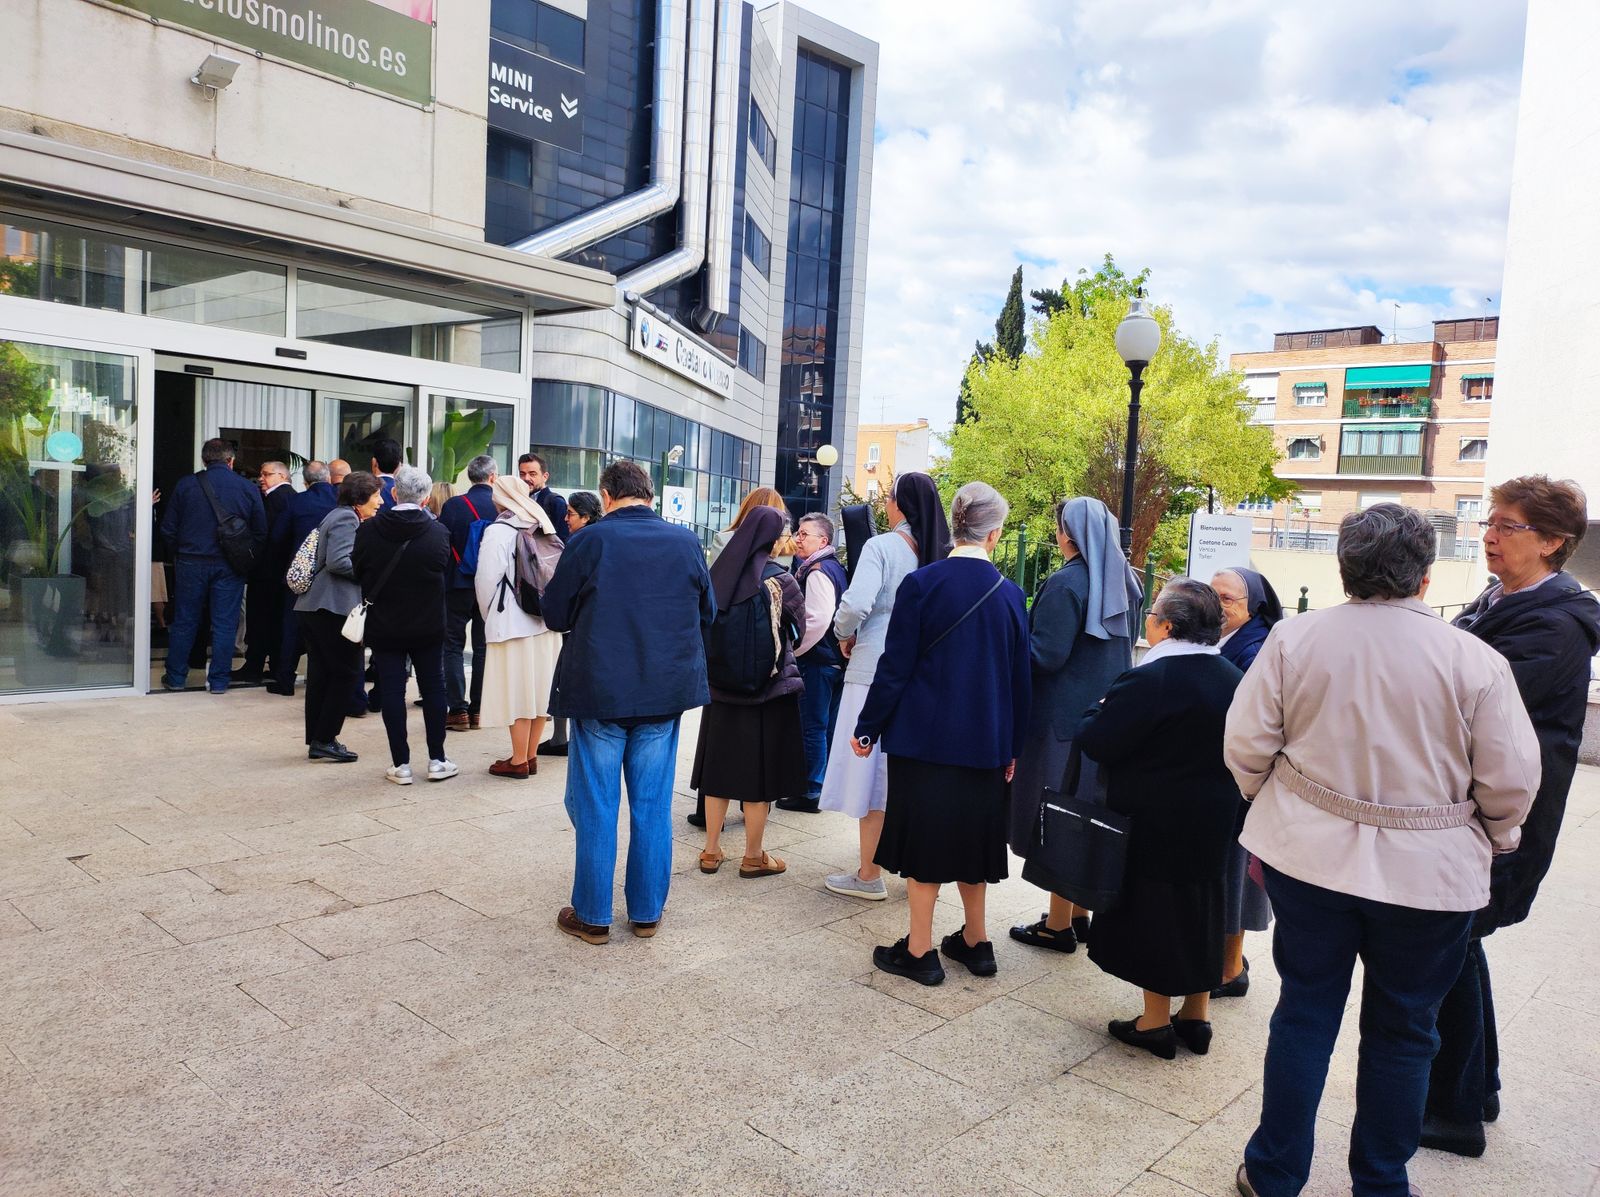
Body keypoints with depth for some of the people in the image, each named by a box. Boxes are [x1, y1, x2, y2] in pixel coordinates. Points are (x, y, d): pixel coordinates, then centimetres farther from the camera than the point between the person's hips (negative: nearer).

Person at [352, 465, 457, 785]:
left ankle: (401, 764, 8)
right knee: (433, 688, 11)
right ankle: (437, 760, 14)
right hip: (428, 626, 0)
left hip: (383, 626, 0)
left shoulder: (368, 530, -9)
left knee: (392, 691, 5)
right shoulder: (438, 532, -10)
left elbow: (356, 572, 1)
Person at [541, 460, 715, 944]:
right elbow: (707, 612, 10)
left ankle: (592, 916, 18)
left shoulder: (589, 541, -10)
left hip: (599, 690, -3)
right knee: (653, 805, 12)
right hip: (665, 692, 3)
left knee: (595, 804, 9)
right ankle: (646, 911, 22)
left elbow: (554, 616, -2)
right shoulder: (686, 542, -1)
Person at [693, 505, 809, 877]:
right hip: (768, 686, -4)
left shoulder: (720, 574, -2)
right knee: (758, 769, 6)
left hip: (721, 686, 4)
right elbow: (798, 628, 1)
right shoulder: (779, 580, -14)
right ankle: (753, 857, 15)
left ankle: (711, 850, 22)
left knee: (720, 764, 14)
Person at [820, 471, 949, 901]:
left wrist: (845, 635, -2)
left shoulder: (882, 547, -11)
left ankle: (869, 875, 11)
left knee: (870, 766, 4)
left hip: (876, 671, -5)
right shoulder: (943, 554, 3)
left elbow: (856, 604, -21)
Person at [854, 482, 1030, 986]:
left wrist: (867, 727, 0)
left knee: (923, 836, 6)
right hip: (985, 740, 4)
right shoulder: (1010, 595, -1)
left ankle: (920, 950, 14)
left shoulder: (921, 584, -12)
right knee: (969, 833, 17)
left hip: (924, 736, -3)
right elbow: (1019, 678, 6)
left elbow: (895, 666, -11)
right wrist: (1012, 748, 15)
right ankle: (975, 941, 28)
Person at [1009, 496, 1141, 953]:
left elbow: (1047, 654, -19)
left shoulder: (1065, 584, -17)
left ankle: (1059, 923, 11)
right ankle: (1080, 914, 27)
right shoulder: (1122, 583, 8)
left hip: (1063, 720, -8)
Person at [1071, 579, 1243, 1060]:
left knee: (1154, 913, 6)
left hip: (1156, 821, -7)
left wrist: (1095, 715, -1)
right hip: (1213, 819, 7)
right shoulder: (1232, 678, 3)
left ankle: (1156, 1022, 17)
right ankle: (1196, 1017, 30)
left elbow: (1098, 742, -20)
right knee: (1200, 908, 18)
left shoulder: (1150, 679, -22)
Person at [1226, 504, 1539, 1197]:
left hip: (1308, 856, 1)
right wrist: (1495, 839, 14)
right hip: (1429, 875, -1)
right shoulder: (1475, 660, -12)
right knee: (1401, 1032, 17)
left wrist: (1274, 806, 14)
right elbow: (1512, 778, -7)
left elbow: (1247, 746, -5)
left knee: (1304, 1013, 15)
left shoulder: (1294, 639, -9)